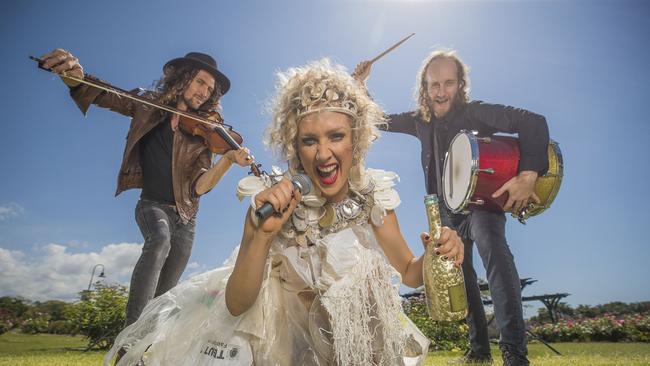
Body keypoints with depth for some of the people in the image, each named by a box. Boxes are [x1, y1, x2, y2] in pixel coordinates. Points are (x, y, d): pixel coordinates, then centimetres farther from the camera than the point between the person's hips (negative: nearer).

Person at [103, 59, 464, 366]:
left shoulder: (373, 196, -15)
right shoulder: (271, 200, -21)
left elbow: (409, 273, -5)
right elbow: (236, 304, -22)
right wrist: (263, 233, -38)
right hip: (279, 333, -2)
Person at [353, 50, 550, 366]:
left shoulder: (474, 112, -16)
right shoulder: (421, 121, 2)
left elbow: (533, 122, -25)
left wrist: (528, 176, -36)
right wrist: (359, 85, 0)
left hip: (481, 202, -6)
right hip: (447, 210, 6)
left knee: (494, 252, -33)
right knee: (461, 276, 10)